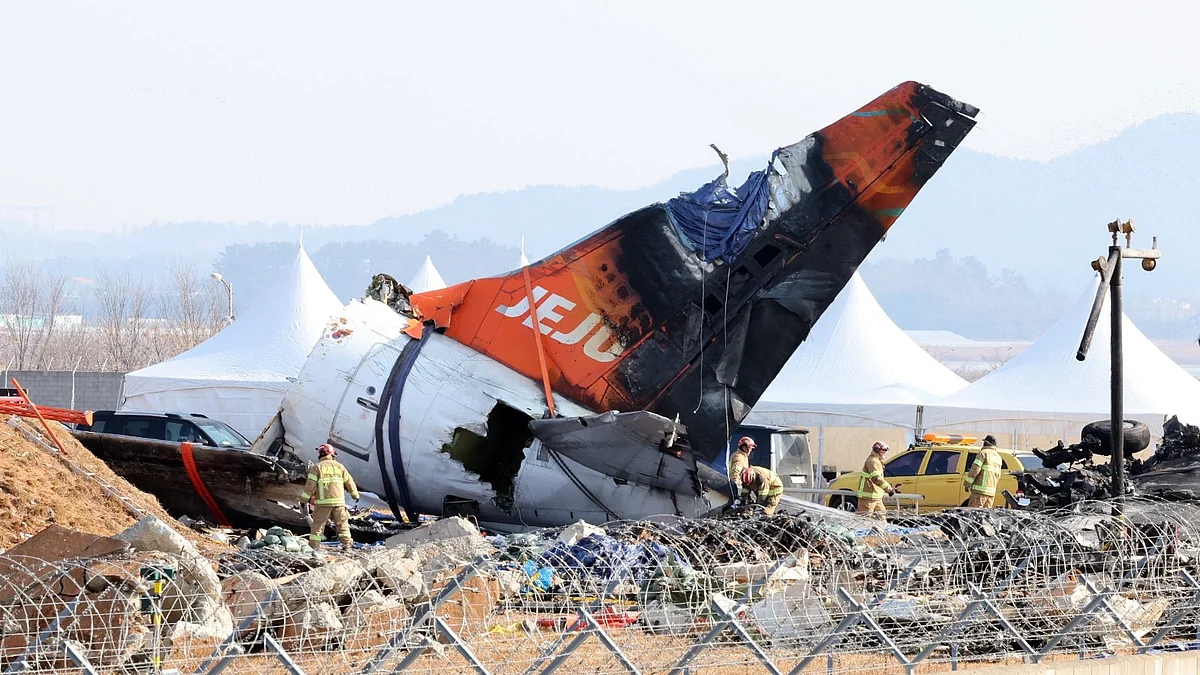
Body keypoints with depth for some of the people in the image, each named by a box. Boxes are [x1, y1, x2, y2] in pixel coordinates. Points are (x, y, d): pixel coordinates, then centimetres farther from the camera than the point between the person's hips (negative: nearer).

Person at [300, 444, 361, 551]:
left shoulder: (317, 468, 1)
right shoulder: (339, 466, 10)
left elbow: (310, 485, -6)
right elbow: (349, 481, 15)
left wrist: (304, 500, -2)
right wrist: (355, 495, 29)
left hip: (323, 502, -2)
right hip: (338, 501, 2)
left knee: (318, 524, 3)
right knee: (342, 523, 13)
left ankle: (313, 546, -1)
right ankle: (347, 543, 8)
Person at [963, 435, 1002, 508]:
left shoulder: (984, 453, -5)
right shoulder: (998, 457, 20)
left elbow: (975, 469, -11)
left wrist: (967, 483, -6)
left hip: (980, 491, -8)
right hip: (991, 492, 8)